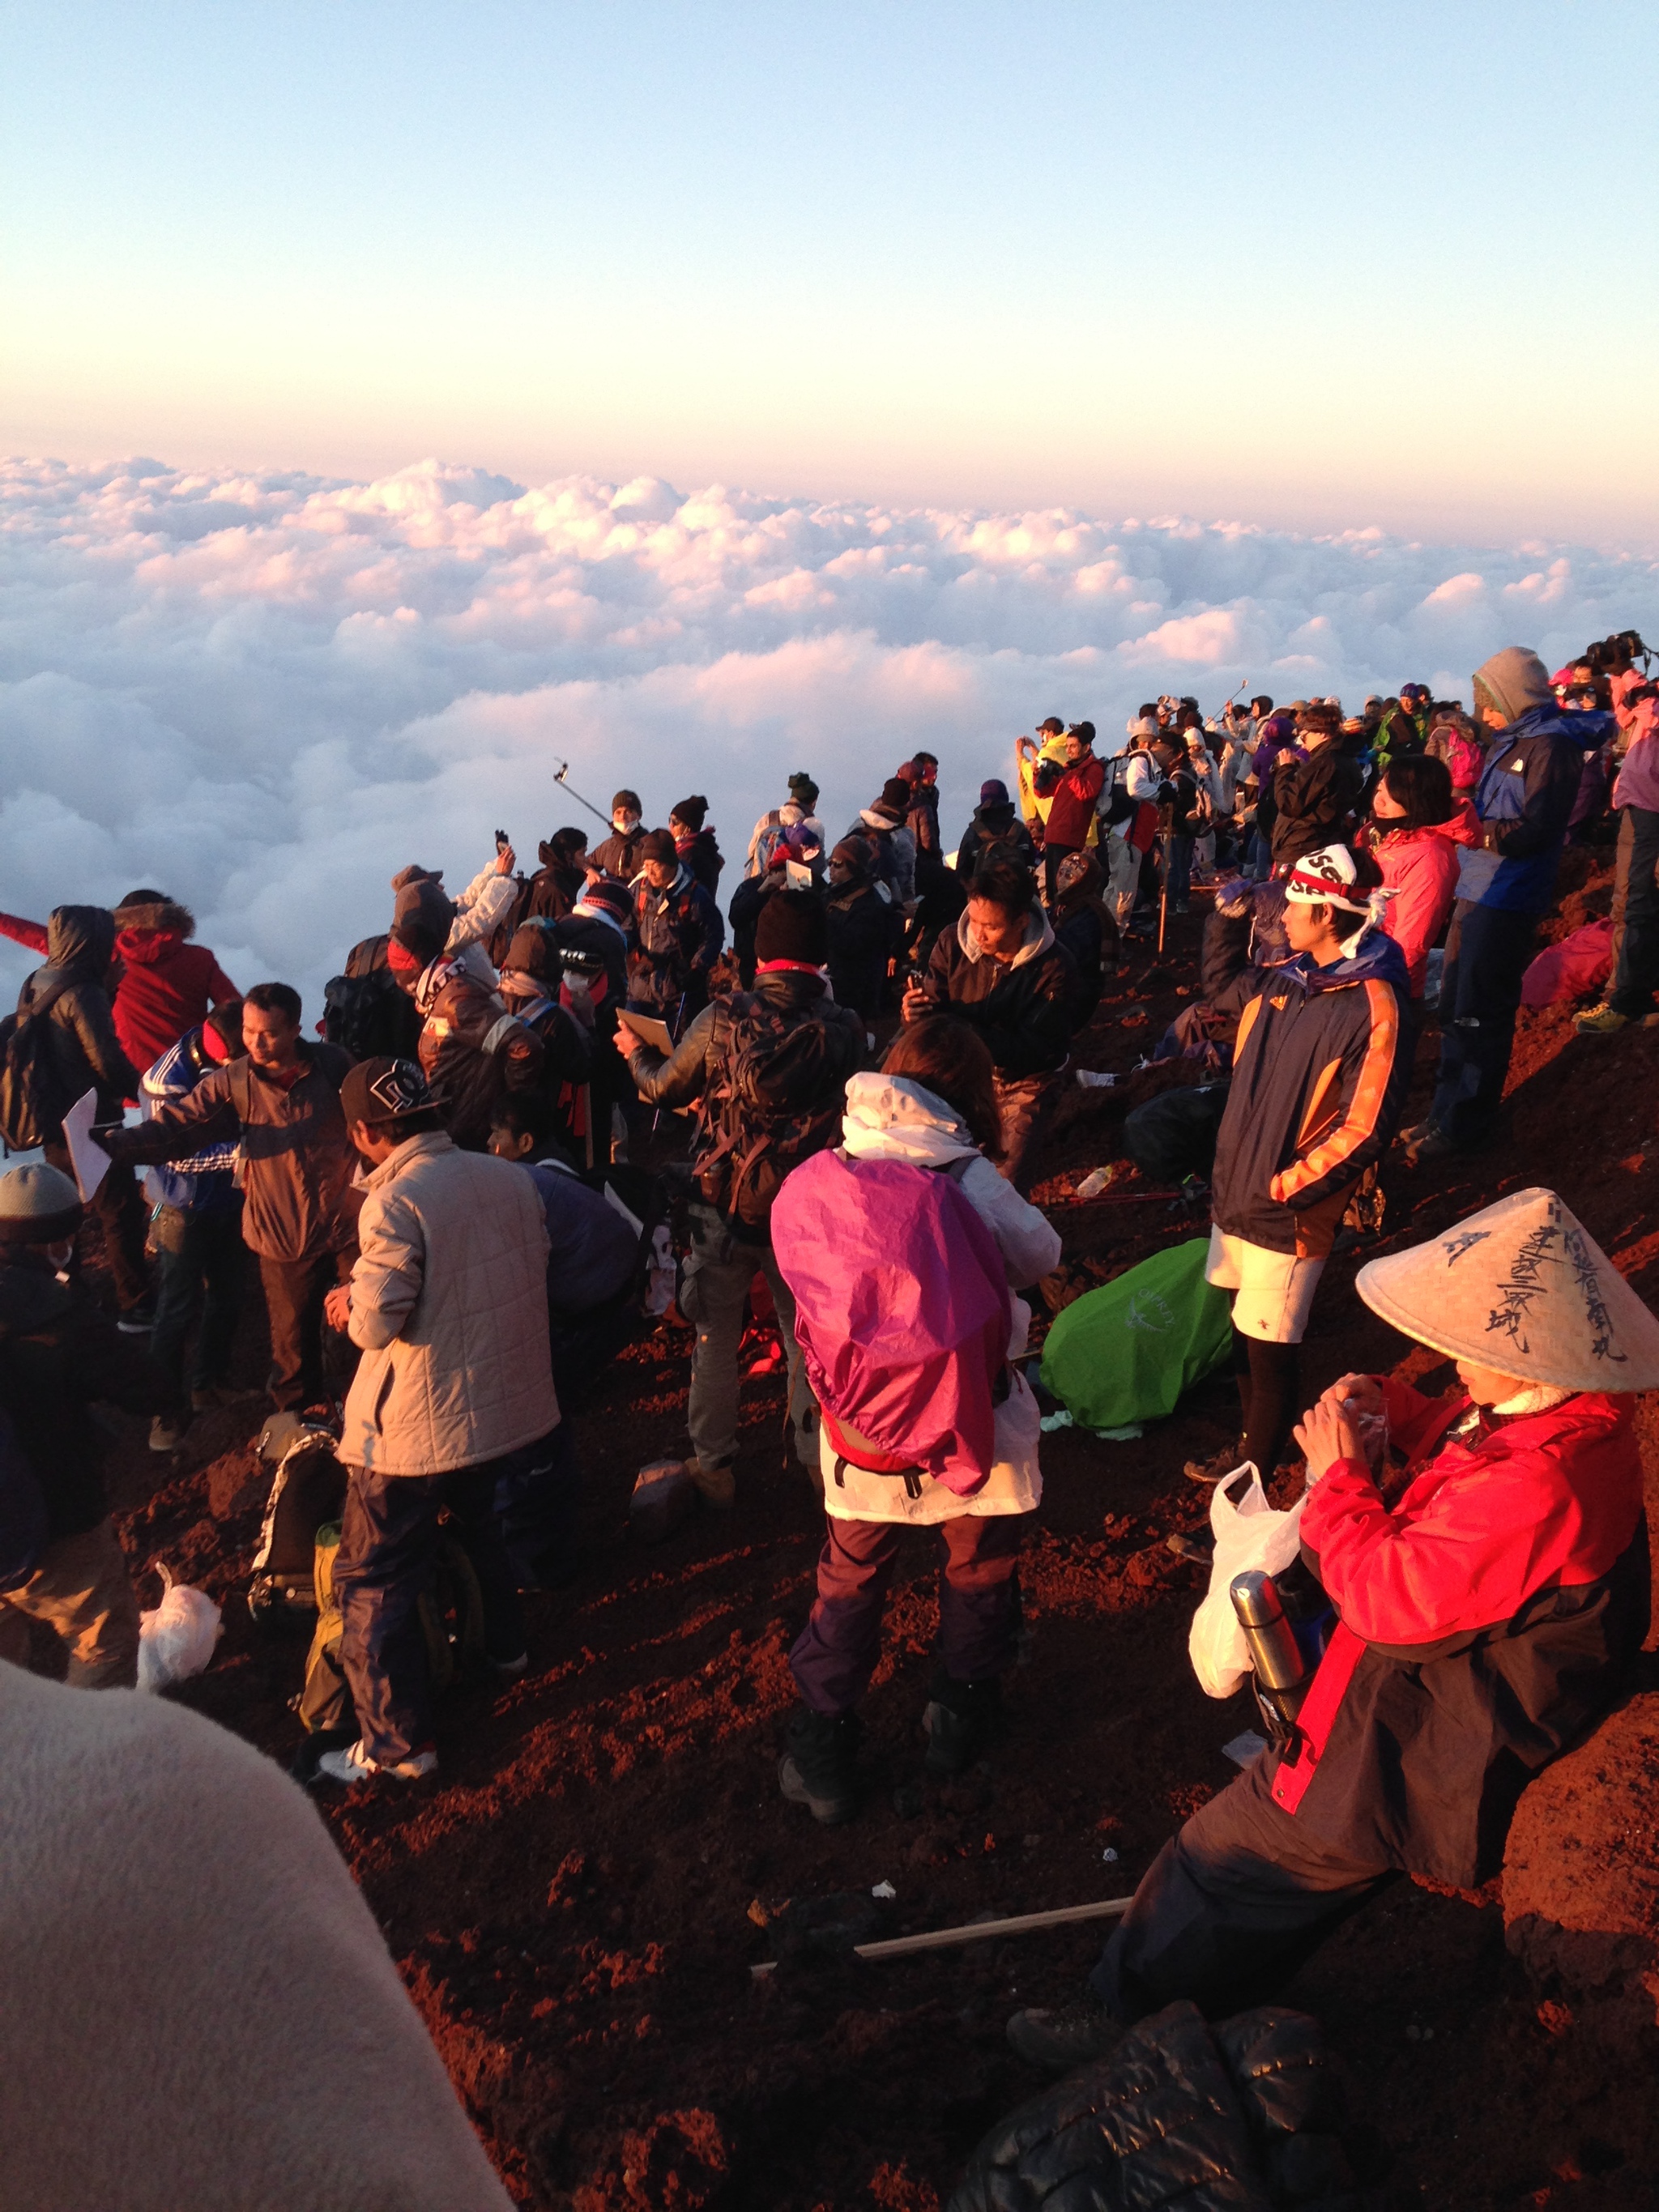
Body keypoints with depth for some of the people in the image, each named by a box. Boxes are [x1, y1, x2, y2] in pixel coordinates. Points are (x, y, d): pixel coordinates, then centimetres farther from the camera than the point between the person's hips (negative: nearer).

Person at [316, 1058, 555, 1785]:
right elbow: (531, 1274, 11)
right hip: (505, 1403, 7)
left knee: (373, 1581, 7)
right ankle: (504, 1643, 51)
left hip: (417, 1425, -7)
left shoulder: (395, 1201, -22)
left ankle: (397, 1744, 14)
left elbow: (377, 1322, -23)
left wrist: (350, 1306, -1)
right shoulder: (511, 1179, -1)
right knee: (479, 1518, 33)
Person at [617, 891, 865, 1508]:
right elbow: (854, 1108, 1)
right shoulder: (845, 1030, -15)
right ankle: (816, 1459, 32)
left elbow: (664, 1088, -2)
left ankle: (713, 1467, 28)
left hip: (725, 1208, 0)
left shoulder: (723, 1019, -16)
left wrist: (636, 1051, 21)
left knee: (715, 1340, 17)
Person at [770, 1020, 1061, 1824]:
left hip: (862, 1430, 2)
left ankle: (821, 1750, 30)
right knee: (977, 1575, 25)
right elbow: (1039, 1254, -6)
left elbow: (802, 1275, -3)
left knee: (849, 1582, 23)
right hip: (969, 1423, -2)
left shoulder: (811, 1183, -13)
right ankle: (960, 1717, 44)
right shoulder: (969, 1183, -21)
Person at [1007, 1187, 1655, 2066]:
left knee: (1229, 1853, 2)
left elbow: (1393, 1595, -32)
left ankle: (1127, 2021, 24)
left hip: (1427, 1755, -10)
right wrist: (1391, 1409, -6)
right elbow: (1458, 1439, 14)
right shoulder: (1567, 1414, -6)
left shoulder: (1539, 1483, -38)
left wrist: (1342, 1474, -20)